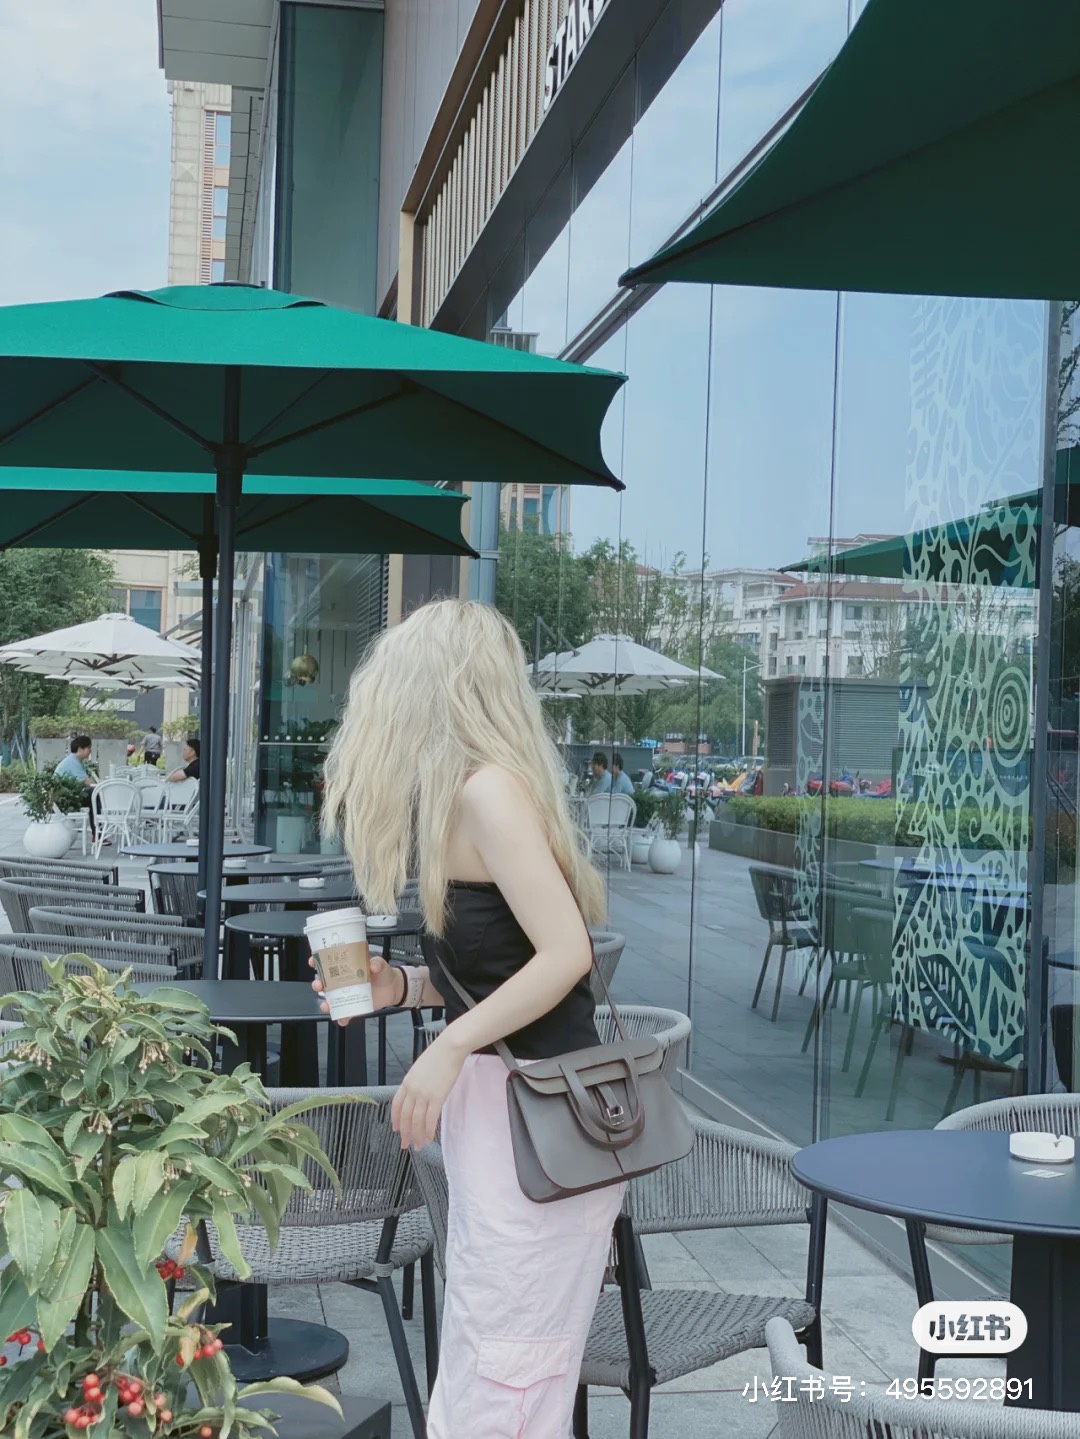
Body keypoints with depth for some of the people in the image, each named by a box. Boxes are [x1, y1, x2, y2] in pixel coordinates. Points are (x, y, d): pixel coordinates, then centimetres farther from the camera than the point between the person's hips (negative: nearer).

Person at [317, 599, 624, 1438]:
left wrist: (448, 1049, -19)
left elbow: (567, 953, -23)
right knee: (481, 1356, 16)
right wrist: (401, 987, 5)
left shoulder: (485, 787, -16)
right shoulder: (464, 792, 12)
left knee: (505, 1371, -2)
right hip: (498, 1098, 10)